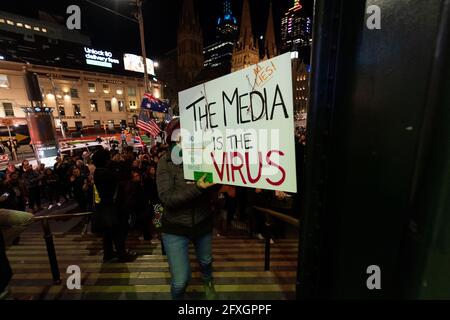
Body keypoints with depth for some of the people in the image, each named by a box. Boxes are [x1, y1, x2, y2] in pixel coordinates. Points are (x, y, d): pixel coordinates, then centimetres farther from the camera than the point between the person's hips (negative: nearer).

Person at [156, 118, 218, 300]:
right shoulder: (166, 162, -16)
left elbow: (214, 188, -13)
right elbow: (167, 198, -25)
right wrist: (196, 187, -36)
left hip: (203, 223, 3)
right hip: (175, 228, -2)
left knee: (206, 261, 27)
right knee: (180, 281, 2)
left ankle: (207, 281, 64)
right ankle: (177, 297, 41)